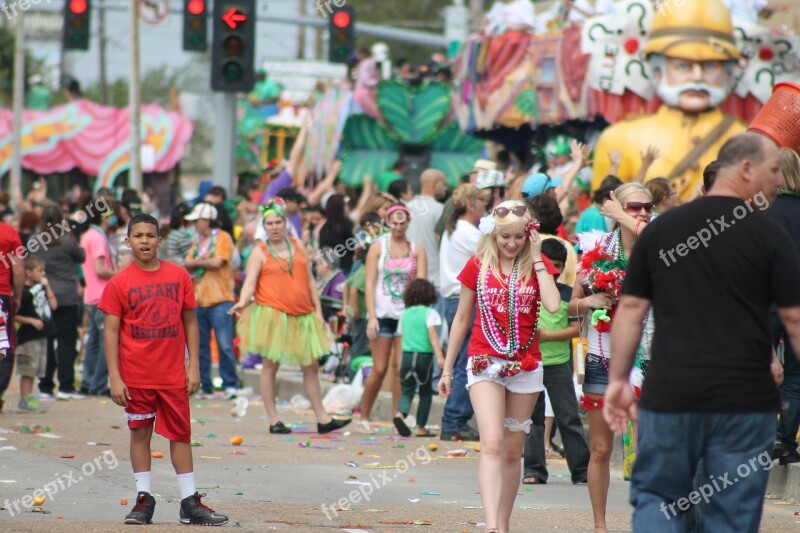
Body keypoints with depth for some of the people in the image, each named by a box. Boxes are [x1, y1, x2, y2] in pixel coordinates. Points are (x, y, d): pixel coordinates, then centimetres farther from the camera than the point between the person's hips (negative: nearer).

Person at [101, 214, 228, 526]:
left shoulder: (179, 277, 3)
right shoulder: (119, 284, -3)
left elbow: (190, 323, 8)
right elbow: (111, 332, -4)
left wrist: (194, 366, 2)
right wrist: (115, 378, -10)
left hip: (173, 375, 1)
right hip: (136, 376, -1)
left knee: (181, 433, 4)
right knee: (140, 433, 6)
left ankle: (190, 502, 8)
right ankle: (144, 498, 14)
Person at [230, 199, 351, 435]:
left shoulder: (297, 245, 12)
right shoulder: (260, 252, 0)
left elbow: (309, 280, 15)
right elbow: (250, 282, -9)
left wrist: (317, 309, 10)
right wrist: (243, 301, -28)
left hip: (302, 315, 5)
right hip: (272, 315, -5)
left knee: (311, 366, 7)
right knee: (270, 365, -1)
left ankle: (322, 419, 13)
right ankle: (274, 420, 5)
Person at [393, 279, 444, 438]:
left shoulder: (405, 314, 12)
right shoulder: (430, 313, -2)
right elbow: (432, 334, -13)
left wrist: (400, 362, 25)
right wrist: (439, 356, -19)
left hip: (407, 355, 3)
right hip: (425, 356, -3)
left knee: (407, 390, 6)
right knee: (426, 392, 10)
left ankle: (400, 414, -24)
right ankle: (421, 427, 11)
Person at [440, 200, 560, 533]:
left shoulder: (538, 265, 3)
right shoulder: (478, 265, 3)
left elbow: (553, 305, -16)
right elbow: (462, 319, 10)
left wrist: (536, 259, -9)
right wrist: (447, 369, 10)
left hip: (525, 367, 2)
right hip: (485, 364, -2)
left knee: (512, 451, 7)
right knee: (492, 444, -17)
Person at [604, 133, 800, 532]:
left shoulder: (660, 229, 6)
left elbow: (631, 308, 6)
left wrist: (618, 379, 12)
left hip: (670, 396, 2)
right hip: (744, 400, -2)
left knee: (655, 498, 13)